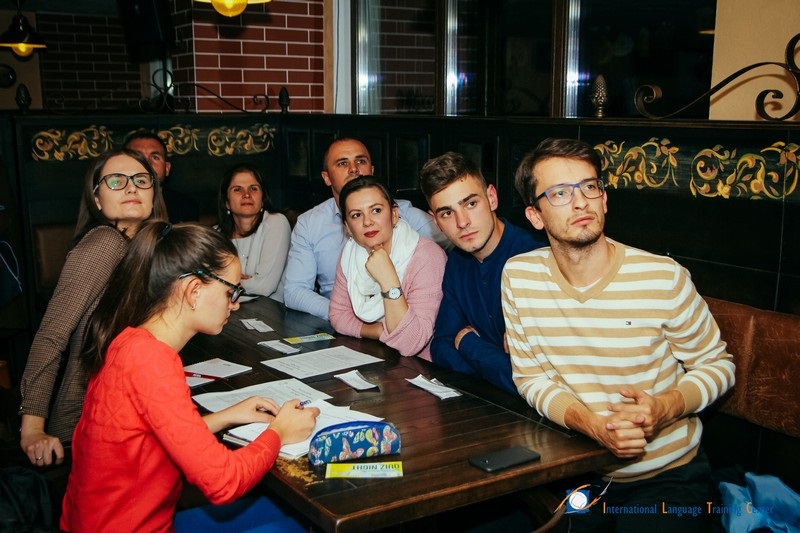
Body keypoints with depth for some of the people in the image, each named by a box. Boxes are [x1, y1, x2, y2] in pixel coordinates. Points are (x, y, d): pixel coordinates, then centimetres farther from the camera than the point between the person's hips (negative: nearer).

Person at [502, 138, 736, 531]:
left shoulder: (663, 277, -13)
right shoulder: (518, 276, -6)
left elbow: (717, 363, 0)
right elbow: (530, 375, -1)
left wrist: (666, 407, -21)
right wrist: (591, 424, -19)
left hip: (666, 475, -2)